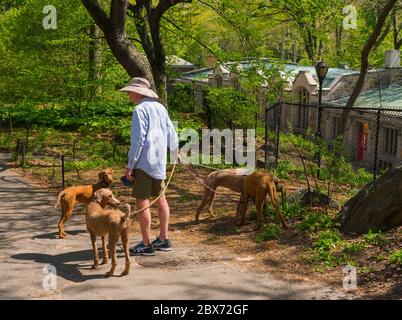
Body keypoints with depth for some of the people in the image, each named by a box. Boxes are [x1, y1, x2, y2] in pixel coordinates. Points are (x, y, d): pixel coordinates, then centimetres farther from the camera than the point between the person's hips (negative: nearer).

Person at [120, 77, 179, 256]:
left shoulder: (140, 110, -13)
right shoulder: (160, 107, 12)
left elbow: (138, 139, -19)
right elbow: (171, 133, 17)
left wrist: (130, 165, -14)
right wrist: (175, 153, 35)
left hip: (144, 162, -9)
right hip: (159, 162, 9)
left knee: (142, 202, -3)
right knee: (160, 199, 15)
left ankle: (146, 245, 1)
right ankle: (163, 240, 23)